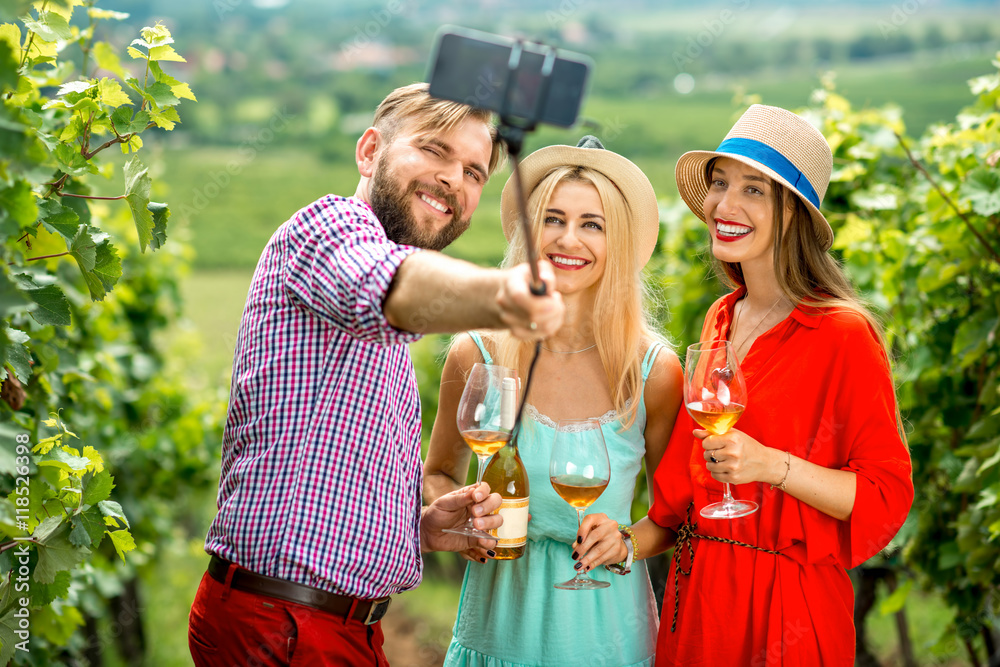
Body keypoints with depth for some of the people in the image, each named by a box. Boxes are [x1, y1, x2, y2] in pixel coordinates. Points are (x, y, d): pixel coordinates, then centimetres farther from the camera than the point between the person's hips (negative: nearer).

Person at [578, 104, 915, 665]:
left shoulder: (843, 334, -13)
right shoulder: (721, 320, 8)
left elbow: (887, 497, -14)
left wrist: (772, 465, -24)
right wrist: (630, 539, 3)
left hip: (790, 609, -6)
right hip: (698, 597, 7)